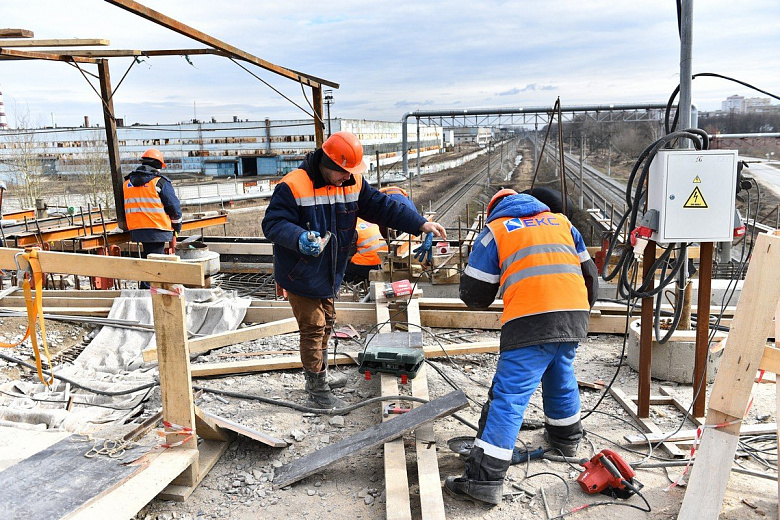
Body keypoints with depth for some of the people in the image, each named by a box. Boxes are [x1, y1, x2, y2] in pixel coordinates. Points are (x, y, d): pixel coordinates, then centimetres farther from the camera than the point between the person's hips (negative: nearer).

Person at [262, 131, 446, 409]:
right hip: (300, 276, -7)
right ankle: (317, 391, 17)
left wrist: (421, 224, -7)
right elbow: (272, 223, -22)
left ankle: (321, 376, 42)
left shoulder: (352, 184, -2)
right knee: (313, 328, 0)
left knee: (326, 323, 21)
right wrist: (300, 238, -42)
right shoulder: (293, 186, -21)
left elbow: (383, 207, 1)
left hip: (328, 273, 8)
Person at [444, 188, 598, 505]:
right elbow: (589, 273, 27)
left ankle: (485, 479, -7)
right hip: (575, 315, 6)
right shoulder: (561, 222, 24)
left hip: (531, 321, -6)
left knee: (509, 396, -7)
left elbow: (474, 294, 9)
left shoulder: (495, 231, 11)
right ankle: (566, 437, 50)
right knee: (561, 376, 29)